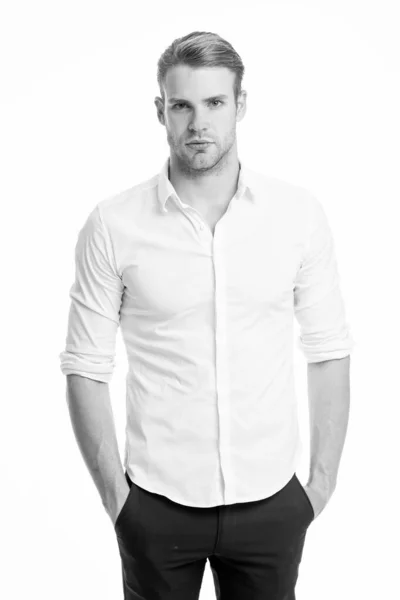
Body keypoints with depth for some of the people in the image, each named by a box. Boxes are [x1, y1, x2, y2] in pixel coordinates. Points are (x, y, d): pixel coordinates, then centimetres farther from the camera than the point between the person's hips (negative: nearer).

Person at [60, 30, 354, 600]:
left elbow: (329, 353, 0)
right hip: (157, 504, -1)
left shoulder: (300, 213, -5)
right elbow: (86, 367, -3)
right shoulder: (113, 225, -8)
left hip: (271, 502, 1)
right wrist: (113, 492, -4)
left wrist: (323, 482, 0)